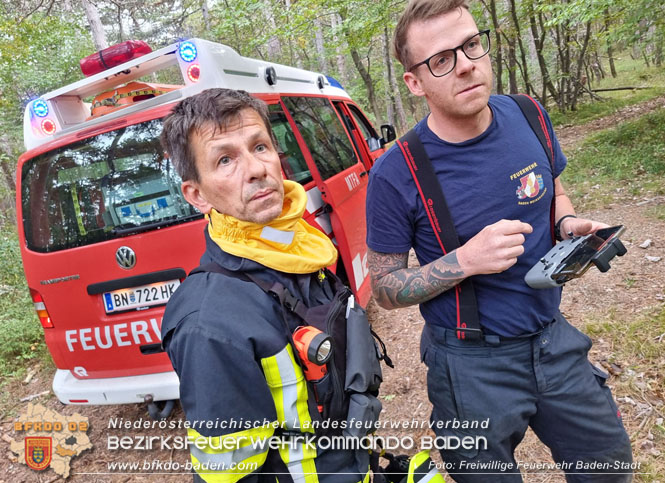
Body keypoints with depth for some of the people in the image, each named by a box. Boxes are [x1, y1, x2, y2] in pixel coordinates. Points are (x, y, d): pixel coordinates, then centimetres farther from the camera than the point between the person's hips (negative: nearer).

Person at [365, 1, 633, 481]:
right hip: (473, 367, -4)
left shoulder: (528, 116, -6)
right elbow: (384, 287, -12)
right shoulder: (396, 175, -21)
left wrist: (569, 225, -10)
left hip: (555, 342, 5)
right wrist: (466, 261, -28)